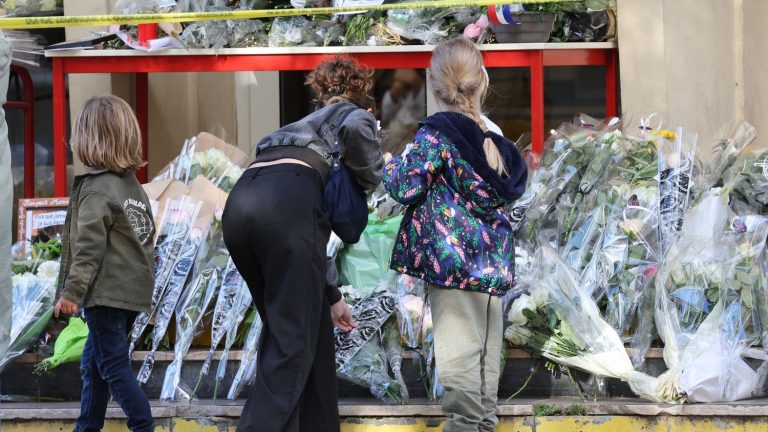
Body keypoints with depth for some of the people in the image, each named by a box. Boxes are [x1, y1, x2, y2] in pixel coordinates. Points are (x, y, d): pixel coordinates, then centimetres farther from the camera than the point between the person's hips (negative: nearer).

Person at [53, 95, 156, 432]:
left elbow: (89, 247, -19)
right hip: (135, 291, 9)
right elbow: (147, 237, 14)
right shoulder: (134, 186, 9)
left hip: (106, 293, -9)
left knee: (114, 367, -3)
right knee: (94, 363, 18)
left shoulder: (96, 189, -16)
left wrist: (72, 292, -15)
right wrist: (144, 280, 24)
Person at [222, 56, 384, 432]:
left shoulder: (304, 126, 40)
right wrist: (370, 180, 12)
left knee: (303, 330, 20)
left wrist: (331, 297, 45)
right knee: (293, 343, -2)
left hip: (240, 203, 7)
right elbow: (354, 128, -6)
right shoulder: (356, 114, 23)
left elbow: (311, 233, 40)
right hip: (286, 202, -7)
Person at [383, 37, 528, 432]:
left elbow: (406, 187, -13)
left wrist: (390, 166, 7)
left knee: (458, 348, -6)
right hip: (493, 261, 7)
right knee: (486, 347, 12)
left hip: (453, 256, -7)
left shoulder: (437, 133, -10)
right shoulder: (492, 138, 10)